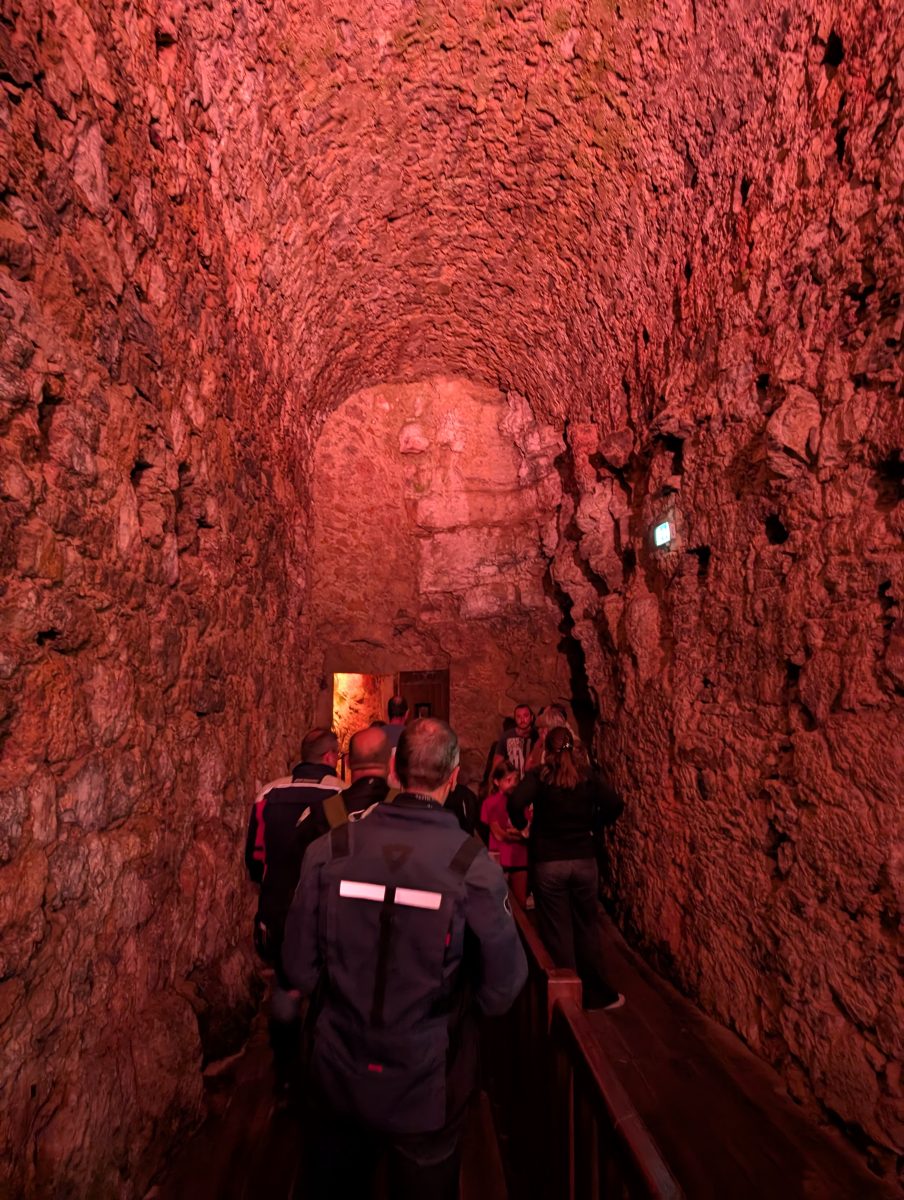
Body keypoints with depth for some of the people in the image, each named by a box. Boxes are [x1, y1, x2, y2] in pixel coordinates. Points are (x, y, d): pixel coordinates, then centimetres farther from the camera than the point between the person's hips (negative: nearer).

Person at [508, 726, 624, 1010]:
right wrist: (593, 827, 8)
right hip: (584, 861, 3)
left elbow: (516, 802, -22)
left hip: (548, 863, -3)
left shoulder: (540, 775, -7)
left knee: (557, 931, 9)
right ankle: (598, 993, 29)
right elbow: (614, 804, -3)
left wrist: (521, 824, -4)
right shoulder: (587, 777, 2)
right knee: (588, 927, 17)